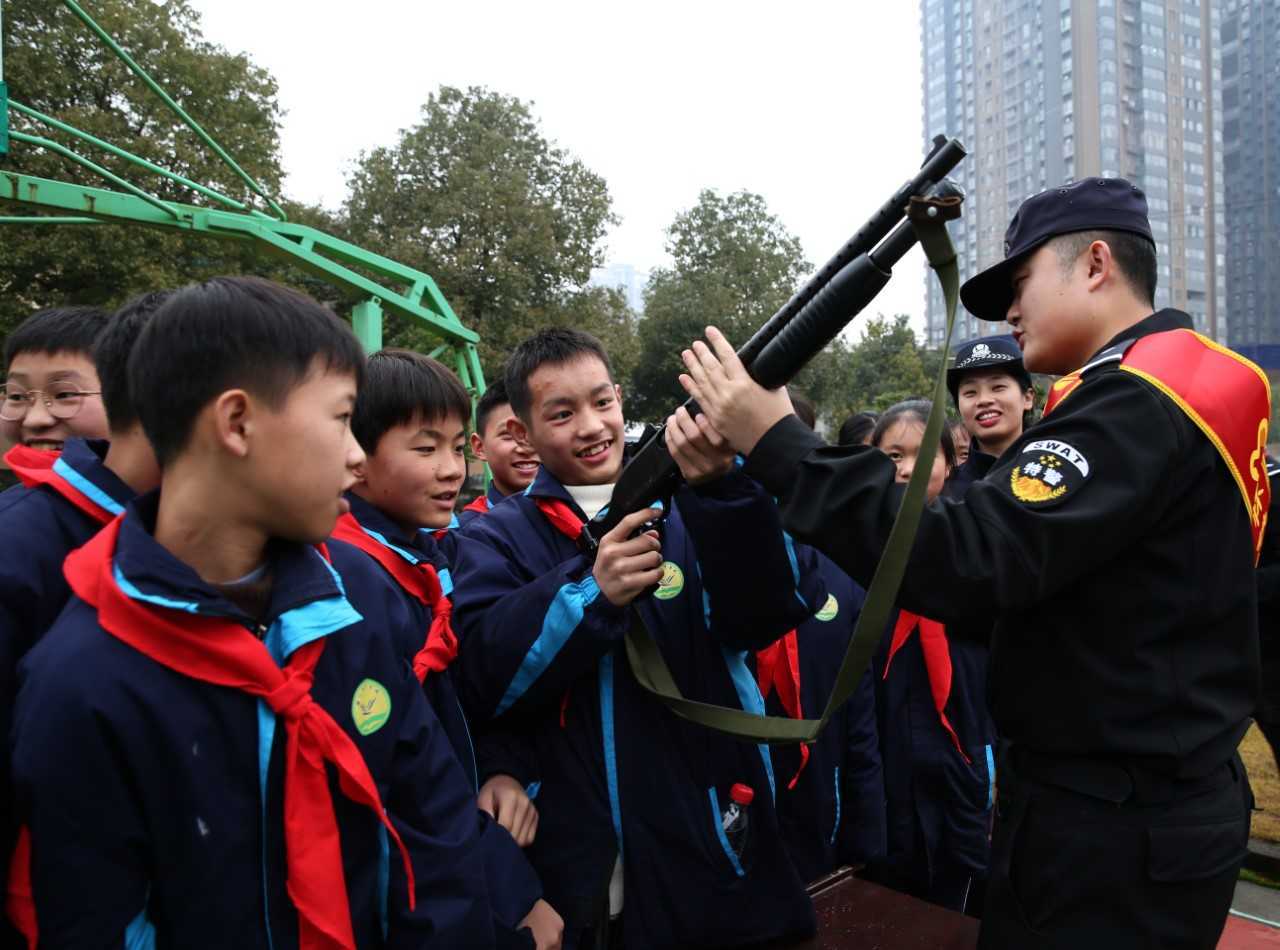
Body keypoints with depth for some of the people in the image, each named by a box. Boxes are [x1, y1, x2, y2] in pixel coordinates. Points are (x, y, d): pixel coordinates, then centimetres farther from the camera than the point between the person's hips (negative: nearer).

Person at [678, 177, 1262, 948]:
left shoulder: (1140, 400, -20)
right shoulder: (1187, 383, 12)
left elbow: (971, 561, -30)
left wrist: (779, 446, -29)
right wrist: (933, 508, 2)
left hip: (1109, 826, -9)